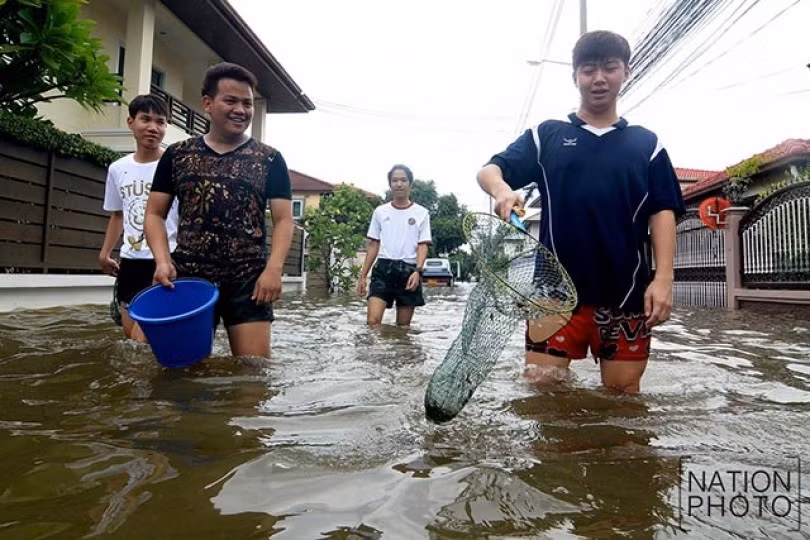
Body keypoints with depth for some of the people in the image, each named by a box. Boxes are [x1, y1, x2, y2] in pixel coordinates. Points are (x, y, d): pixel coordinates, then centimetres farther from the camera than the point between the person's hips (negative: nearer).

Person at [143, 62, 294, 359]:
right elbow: (155, 214, 11)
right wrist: (162, 260, -6)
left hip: (248, 280, -1)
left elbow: (283, 219, 1)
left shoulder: (270, 159, 5)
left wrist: (273, 269, -13)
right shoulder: (177, 155, 10)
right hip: (188, 278, 2)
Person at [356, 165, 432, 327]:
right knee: (373, 321, -15)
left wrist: (417, 271, -17)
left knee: (403, 325, 6)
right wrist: (363, 276, 10)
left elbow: (423, 245, 0)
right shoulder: (380, 211, 11)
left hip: (408, 270, -1)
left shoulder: (421, 213, 6)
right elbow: (373, 245, 14)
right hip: (383, 268, 1)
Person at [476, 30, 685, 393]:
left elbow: (662, 211, 7)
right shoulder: (546, 135, 10)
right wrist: (502, 190, -22)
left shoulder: (646, 143, 13)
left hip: (626, 295, 2)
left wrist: (663, 277, -7)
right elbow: (488, 170, 3)